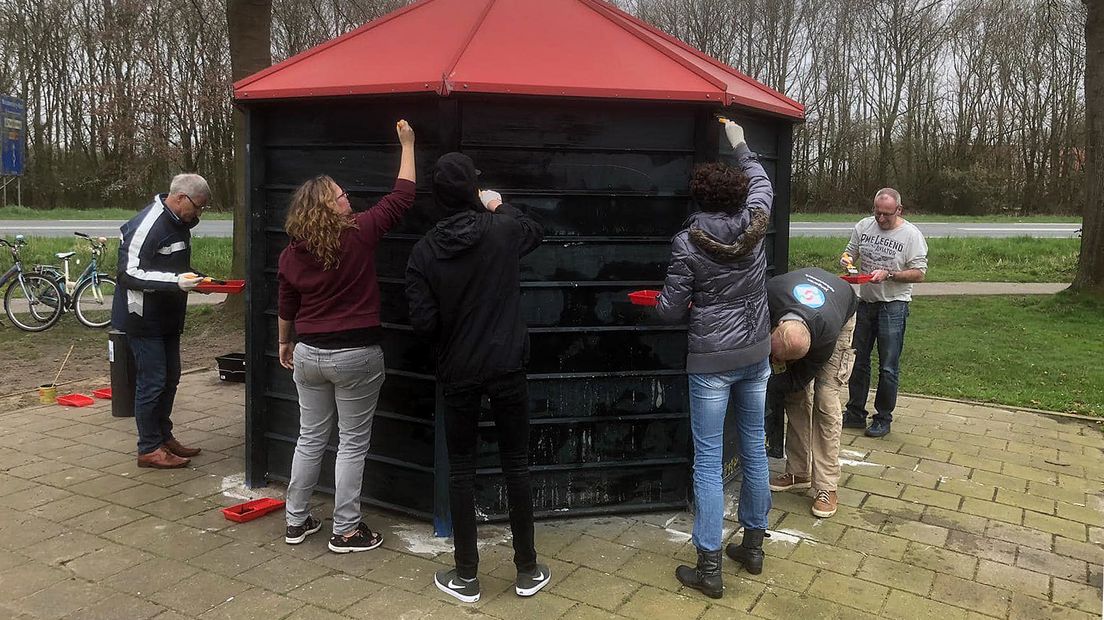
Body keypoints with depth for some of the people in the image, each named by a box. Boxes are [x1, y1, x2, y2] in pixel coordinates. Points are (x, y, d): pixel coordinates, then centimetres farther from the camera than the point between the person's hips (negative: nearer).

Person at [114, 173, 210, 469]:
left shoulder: (179, 223, 9)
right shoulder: (147, 225, -21)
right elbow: (129, 273, -24)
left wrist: (192, 280, 6)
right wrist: (175, 282, -31)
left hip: (168, 319, 9)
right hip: (144, 320, -9)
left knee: (170, 378, 16)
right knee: (152, 382, -3)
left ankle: (164, 436, 29)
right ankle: (149, 449, 8)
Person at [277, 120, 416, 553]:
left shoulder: (292, 253, 0)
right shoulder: (358, 235, -14)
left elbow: (286, 307, 12)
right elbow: (402, 197, -6)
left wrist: (285, 343, 29)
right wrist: (407, 144, 3)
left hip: (309, 353, 5)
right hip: (355, 355, -5)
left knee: (310, 438, 18)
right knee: (352, 443, 6)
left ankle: (296, 521, 28)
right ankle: (345, 531, 14)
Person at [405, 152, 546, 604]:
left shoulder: (424, 252, -6)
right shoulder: (503, 228, -6)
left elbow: (423, 323, -8)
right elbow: (536, 232, 17)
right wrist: (500, 207, 29)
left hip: (458, 372, 0)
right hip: (507, 366, 0)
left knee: (461, 470, 11)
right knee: (516, 465, 10)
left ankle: (466, 577, 19)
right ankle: (527, 571, 22)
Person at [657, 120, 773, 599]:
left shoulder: (687, 243, -13)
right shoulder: (754, 225, -3)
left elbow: (670, 310, -10)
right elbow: (761, 184, 20)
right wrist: (740, 145, 33)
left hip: (710, 361, -5)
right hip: (755, 354, 5)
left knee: (708, 460, 1)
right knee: (754, 450, 16)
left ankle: (709, 568, 5)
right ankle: (754, 544, 31)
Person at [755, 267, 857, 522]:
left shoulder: (827, 334, -44)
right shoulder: (770, 292, -41)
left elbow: (798, 378, -27)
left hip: (842, 317, -4)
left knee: (825, 399, -13)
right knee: (796, 396, 1)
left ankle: (826, 487, -7)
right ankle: (799, 472, 13)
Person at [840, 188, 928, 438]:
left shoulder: (911, 234, -9)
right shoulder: (863, 226, 4)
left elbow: (919, 273, -10)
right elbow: (850, 253, 14)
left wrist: (888, 274, -22)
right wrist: (846, 260, -9)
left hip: (893, 305, -5)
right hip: (864, 302, 5)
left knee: (888, 367, 1)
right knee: (857, 361, 11)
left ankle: (883, 418, 14)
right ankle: (855, 413, 24)